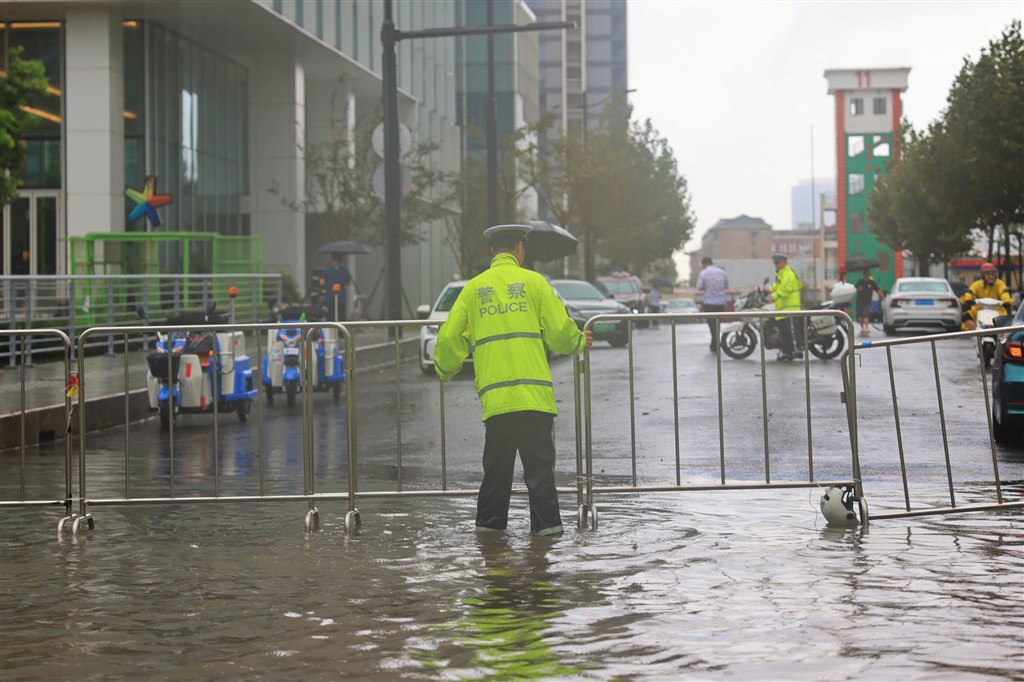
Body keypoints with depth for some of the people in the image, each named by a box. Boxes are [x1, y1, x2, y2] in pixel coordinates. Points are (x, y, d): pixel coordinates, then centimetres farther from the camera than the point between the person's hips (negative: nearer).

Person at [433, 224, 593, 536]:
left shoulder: (473, 288, 11)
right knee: (539, 462, 1)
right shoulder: (533, 282, 4)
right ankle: (546, 523, 0)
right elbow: (560, 331, 2)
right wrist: (579, 342, 24)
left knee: (496, 465, 12)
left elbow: (450, 337, 10)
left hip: (494, 394, 2)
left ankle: (489, 522, 16)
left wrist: (444, 370, 28)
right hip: (533, 392, -2)